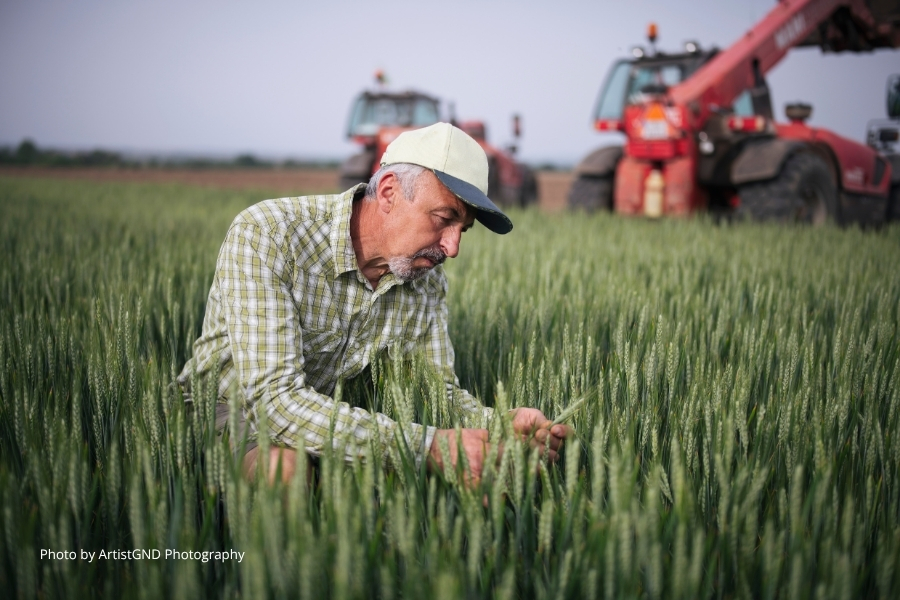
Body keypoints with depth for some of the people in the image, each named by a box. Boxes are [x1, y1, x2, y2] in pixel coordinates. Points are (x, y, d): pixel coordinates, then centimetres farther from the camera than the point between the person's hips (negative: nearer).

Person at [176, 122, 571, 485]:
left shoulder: (427, 279, -7)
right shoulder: (265, 235, -27)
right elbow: (273, 397, -35)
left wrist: (504, 425, -22)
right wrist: (427, 444, -41)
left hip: (332, 419, 5)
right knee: (285, 462, -38)